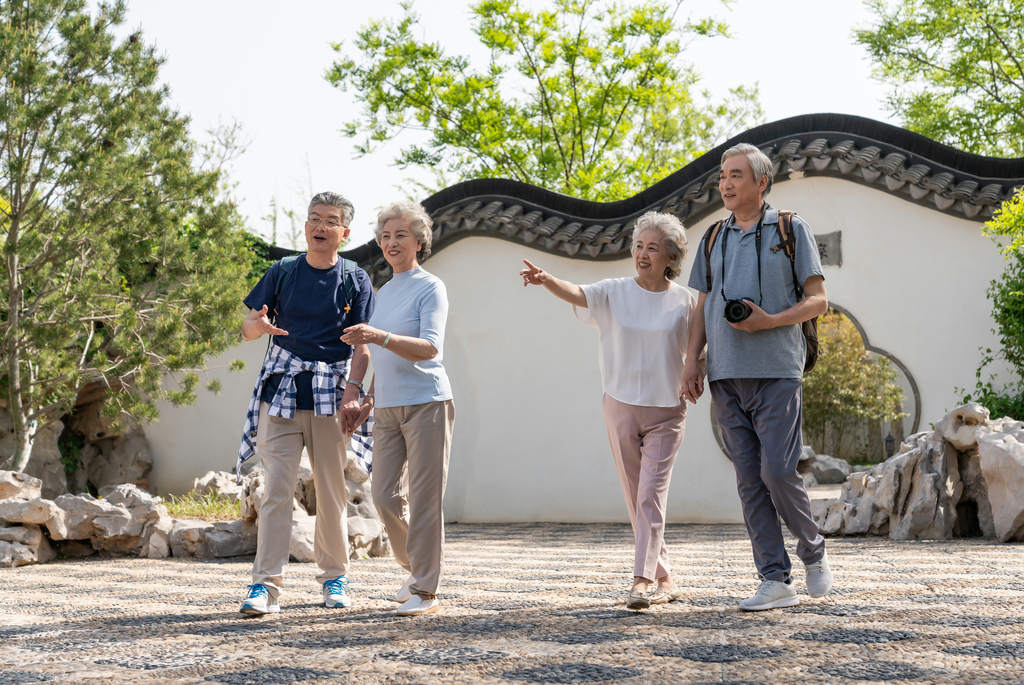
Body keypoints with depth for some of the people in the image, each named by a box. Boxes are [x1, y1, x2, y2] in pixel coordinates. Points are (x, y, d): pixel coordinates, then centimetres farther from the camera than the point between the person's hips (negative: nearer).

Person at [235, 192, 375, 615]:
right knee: (277, 488, -8)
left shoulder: (355, 279, 6)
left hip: (331, 394, 0)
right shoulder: (283, 272, 8)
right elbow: (246, 330, 7)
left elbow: (362, 343, 0)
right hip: (281, 390, 0)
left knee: (332, 491, 5)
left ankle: (334, 577, 21)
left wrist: (351, 392, -14)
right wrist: (259, 324, -17)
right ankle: (266, 585, -8)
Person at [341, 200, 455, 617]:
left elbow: (429, 348, -19)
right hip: (388, 408, 7)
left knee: (424, 499, -5)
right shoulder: (384, 292, 17)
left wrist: (380, 337, -31)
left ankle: (426, 591, 1)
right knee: (385, 494, 5)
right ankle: (416, 568, 25)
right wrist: (370, 396, 16)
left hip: (426, 403, -7)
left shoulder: (430, 288, -5)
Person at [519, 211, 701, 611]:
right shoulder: (615, 293, -1)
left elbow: (695, 354, 9)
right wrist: (546, 280, -38)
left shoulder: (684, 302, -1)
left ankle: (643, 581, -15)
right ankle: (664, 580, 21)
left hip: (665, 412, -2)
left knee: (651, 495, -12)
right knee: (636, 499, 8)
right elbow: (577, 295, -19)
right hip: (621, 407, 2)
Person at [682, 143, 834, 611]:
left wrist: (769, 321, -14)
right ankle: (776, 581, 4)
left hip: (775, 372, -4)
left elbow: (817, 300, 1)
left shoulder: (791, 230, 5)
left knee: (778, 471, -11)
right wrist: (691, 361, 7)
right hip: (726, 376, 4)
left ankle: (813, 553, 15)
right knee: (750, 480, 1)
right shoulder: (714, 240, 17)